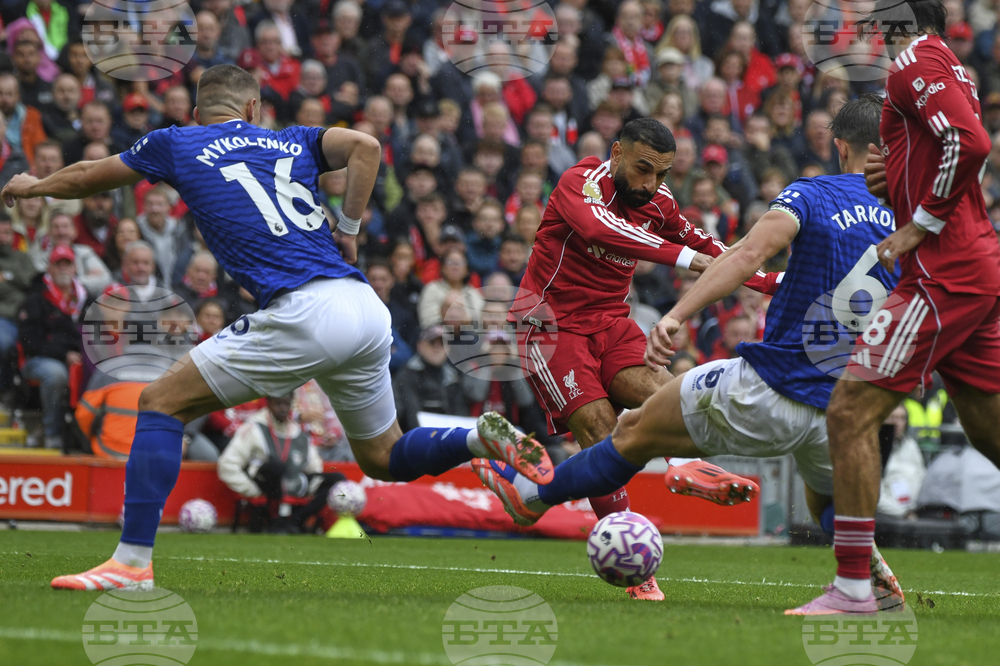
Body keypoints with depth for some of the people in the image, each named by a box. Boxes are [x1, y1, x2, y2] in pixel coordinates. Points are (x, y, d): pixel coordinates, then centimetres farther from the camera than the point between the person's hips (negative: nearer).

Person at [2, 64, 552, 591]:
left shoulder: (175, 145, 16)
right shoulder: (291, 142, 23)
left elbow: (86, 177, 30)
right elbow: (365, 147, 4)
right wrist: (348, 231, 13)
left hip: (301, 315, -5)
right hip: (366, 307, 5)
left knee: (161, 403, 3)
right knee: (384, 458, 24)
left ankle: (132, 560, -6)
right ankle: (485, 437, 1)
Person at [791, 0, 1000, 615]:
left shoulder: (916, 64, -8)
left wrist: (919, 226, -17)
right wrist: (893, 187, 10)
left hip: (944, 276, -10)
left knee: (851, 413, -10)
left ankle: (852, 586, -12)